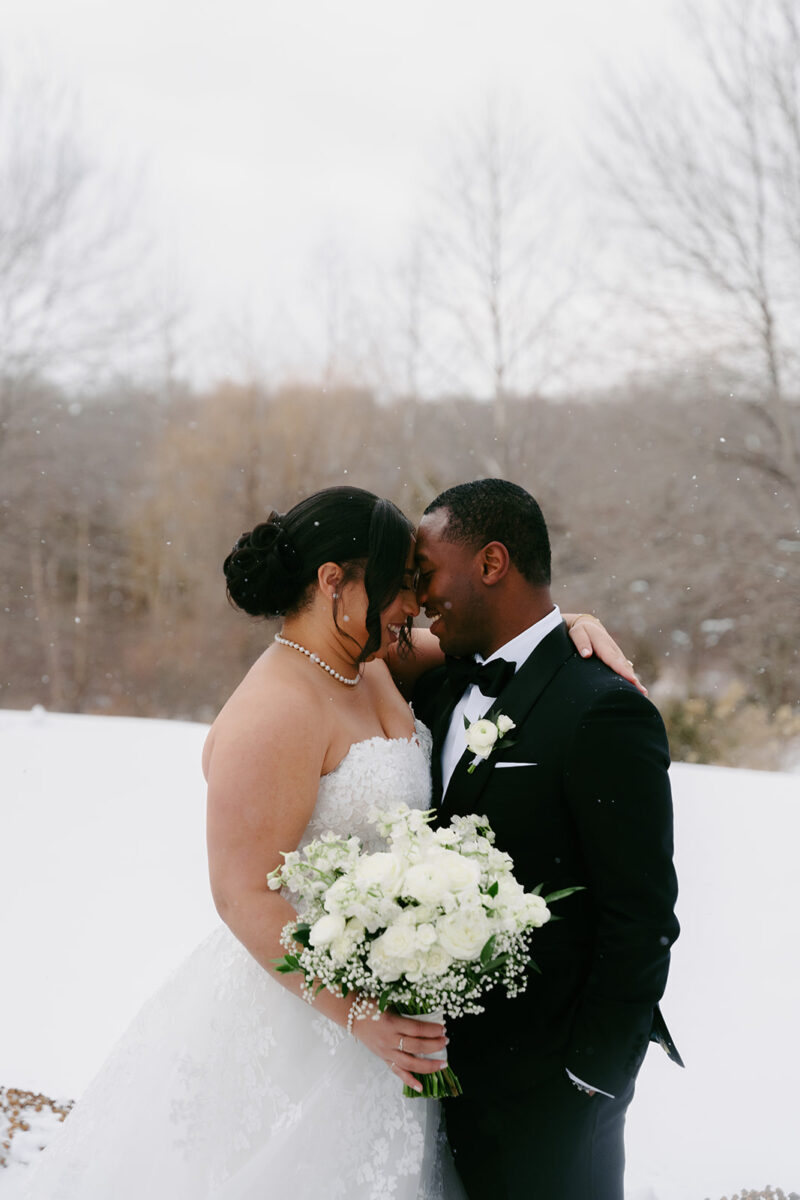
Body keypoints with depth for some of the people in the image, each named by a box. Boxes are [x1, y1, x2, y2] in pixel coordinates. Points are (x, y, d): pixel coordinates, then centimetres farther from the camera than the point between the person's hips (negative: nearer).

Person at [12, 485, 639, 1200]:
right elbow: (245, 896, -24)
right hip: (298, 1009, -9)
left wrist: (569, 623, -2)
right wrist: (356, 1014, -26)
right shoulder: (275, 715, -22)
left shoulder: (369, 669, 4)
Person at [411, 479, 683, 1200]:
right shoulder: (443, 688, 7)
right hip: (453, 1069, 7)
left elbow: (642, 921, -16)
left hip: (547, 1088, -7)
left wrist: (590, 1080, -14)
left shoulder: (603, 712, -17)